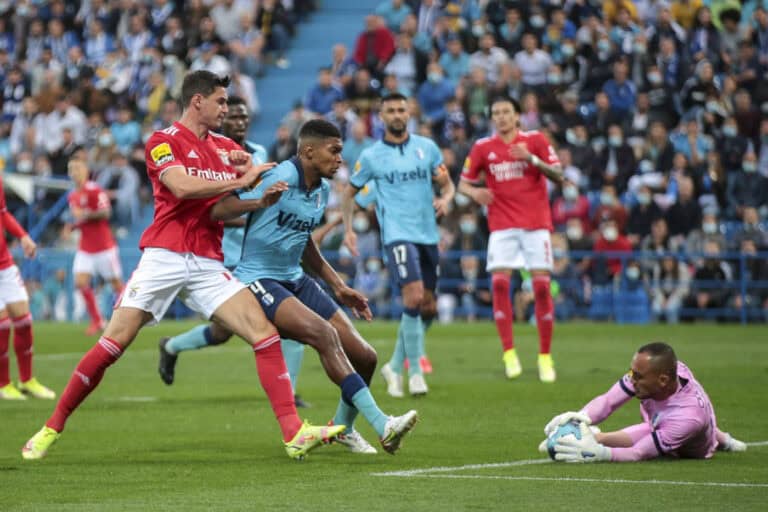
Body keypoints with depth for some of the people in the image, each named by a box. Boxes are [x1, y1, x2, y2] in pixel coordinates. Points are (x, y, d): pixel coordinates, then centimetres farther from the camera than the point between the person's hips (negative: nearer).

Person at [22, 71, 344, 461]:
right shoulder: (163, 142, -1)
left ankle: (295, 434, -14)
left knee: (264, 331, -12)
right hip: (164, 257, -5)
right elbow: (183, 186, -18)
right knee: (114, 342, -9)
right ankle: (52, 427, 5)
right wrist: (240, 180, -16)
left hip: (208, 265, 5)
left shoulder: (226, 147, 17)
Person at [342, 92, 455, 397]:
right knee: (414, 297, -21)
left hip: (428, 235, 5)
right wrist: (348, 229, 0)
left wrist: (445, 199, -9)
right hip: (397, 235, -4)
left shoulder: (427, 148, 9)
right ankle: (415, 372, -11)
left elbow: (446, 183, 14)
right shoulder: (371, 156, 2)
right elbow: (350, 193, 12)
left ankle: (395, 367, 24)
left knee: (427, 308, 8)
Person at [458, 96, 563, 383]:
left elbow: (558, 176, -5)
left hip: (536, 224, -1)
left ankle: (545, 357, 3)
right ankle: (509, 353, -10)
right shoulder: (482, 148, 6)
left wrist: (531, 158, -20)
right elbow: (463, 183, 11)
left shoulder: (535, 141, 3)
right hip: (502, 226, 1)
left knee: (542, 285, -7)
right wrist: (474, 192, -12)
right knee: (499, 283, -16)